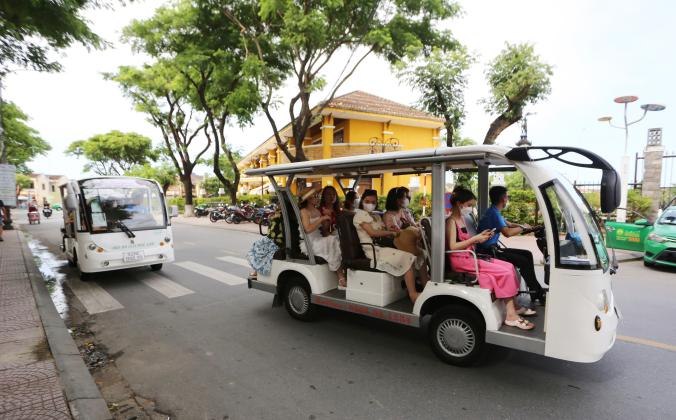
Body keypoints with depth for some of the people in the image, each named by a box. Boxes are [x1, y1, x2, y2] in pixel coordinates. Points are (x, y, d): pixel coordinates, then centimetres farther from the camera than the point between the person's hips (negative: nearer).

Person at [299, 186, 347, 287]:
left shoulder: (317, 211, 18)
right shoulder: (304, 211, -7)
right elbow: (308, 229, -24)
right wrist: (321, 219, -20)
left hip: (319, 240, 8)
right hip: (309, 244, -8)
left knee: (338, 240, -15)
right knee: (332, 244, -26)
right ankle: (341, 279, -21)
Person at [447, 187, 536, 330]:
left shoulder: (461, 219, 17)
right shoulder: (451, 221, -11)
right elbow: (453, 246, -22)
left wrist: (480, 236, 3)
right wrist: (475, 238, -19)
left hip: (469, 256, 9)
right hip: (461, 260, -9)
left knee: (508, 267, 2)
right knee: (504, 272, -17)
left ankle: (514, 306, 5)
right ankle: (511, 315, -14)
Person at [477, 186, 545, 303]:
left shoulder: (494, 212, 15)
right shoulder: (494, 213, -18)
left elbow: (509, 224, 25)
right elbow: (507, 232, -28)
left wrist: (522, 226, 10)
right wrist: (522, 227, -10)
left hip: (493, 248, 11)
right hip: (488, 251, -11)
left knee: (527, 254, 11)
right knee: (523, 261, -18)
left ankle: (535, 290, 15)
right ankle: (538, 293, -2)